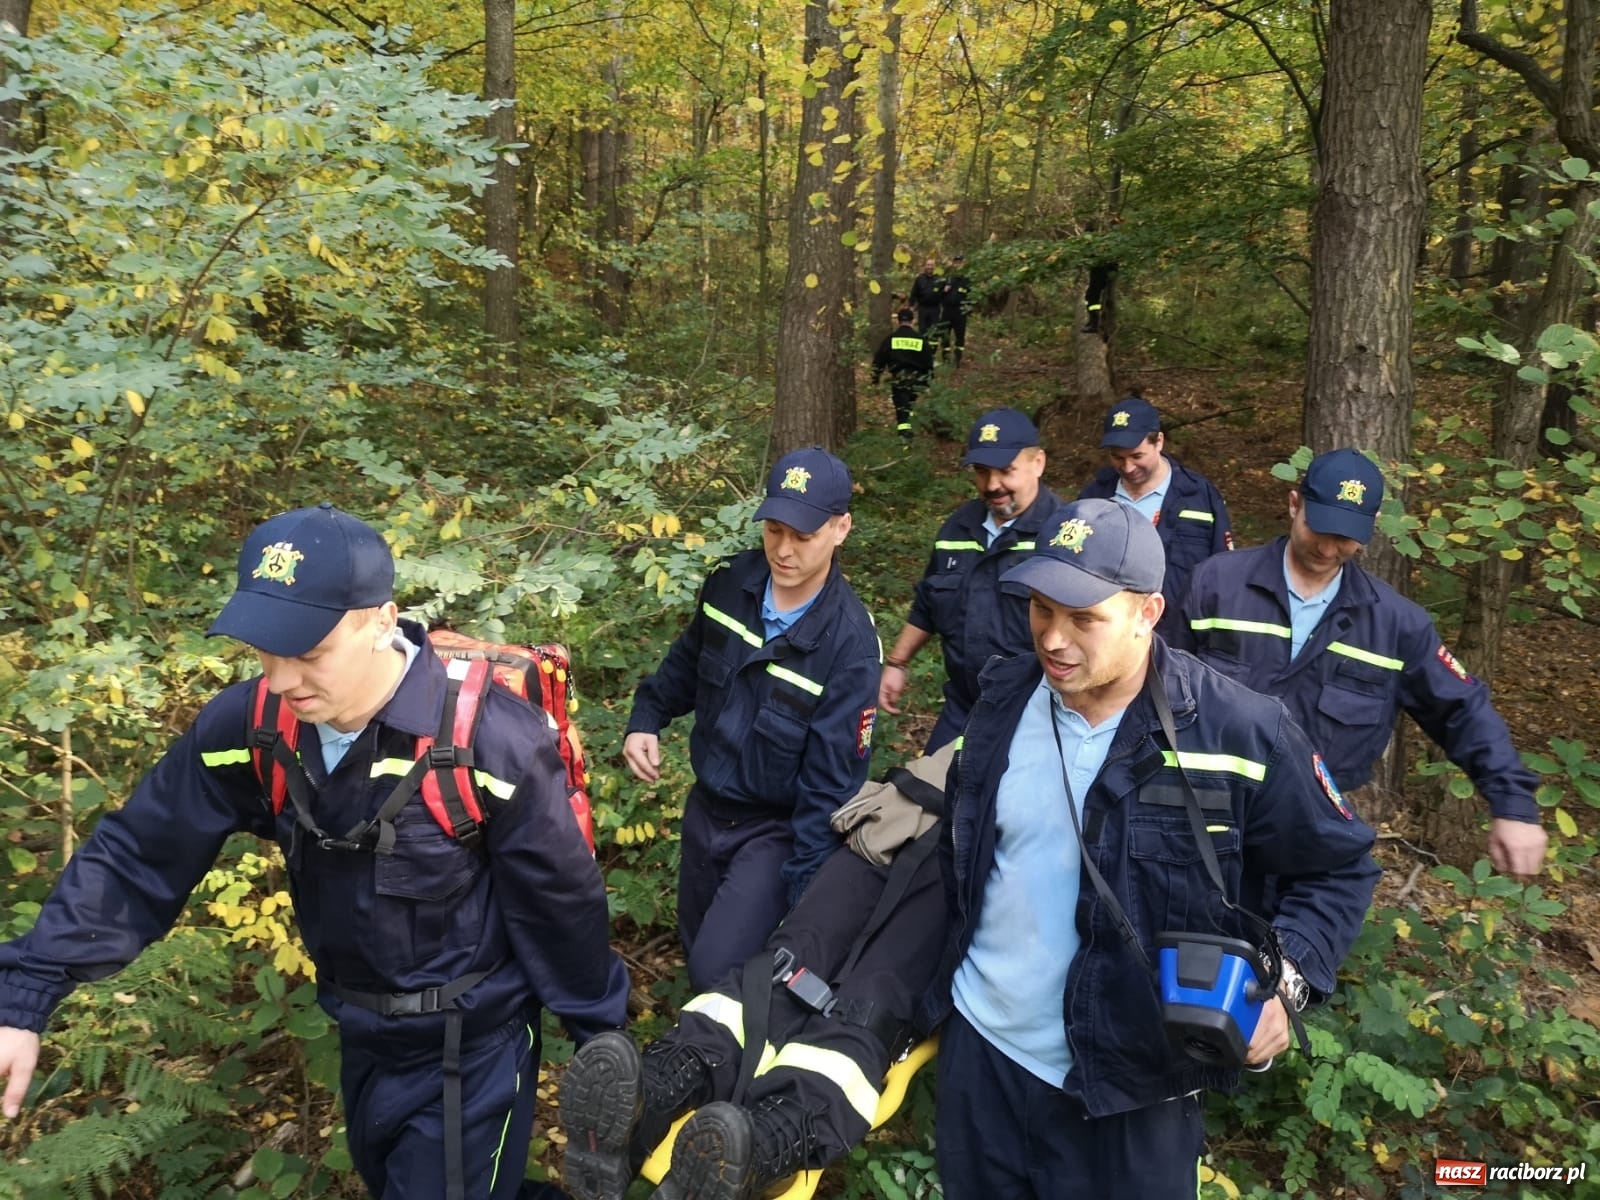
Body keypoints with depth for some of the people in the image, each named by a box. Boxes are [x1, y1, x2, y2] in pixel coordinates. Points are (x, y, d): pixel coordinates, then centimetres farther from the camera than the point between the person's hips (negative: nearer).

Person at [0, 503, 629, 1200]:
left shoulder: (491, 740, -31)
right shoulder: (249, 725, -16)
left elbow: (561, 904, -19)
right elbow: (137, 857, -6)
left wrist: (601, 1036, -7)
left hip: (473, 1045, -6)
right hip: (363, 1037, 6)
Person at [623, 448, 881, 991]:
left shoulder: (849, 644, -26)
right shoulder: (729, 581, -10)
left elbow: (831, 783, -23)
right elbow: (688, 659, 11)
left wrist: (802, 893, -24)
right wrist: (647, 717, -2)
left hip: (777, 829, -6)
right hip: (706, 808, 6)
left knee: (715, 975, -14)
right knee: (695, 948, 21)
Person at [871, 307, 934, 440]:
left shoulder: (890, 339, 0)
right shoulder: (921, 340, 4)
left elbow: (878, 360, 3)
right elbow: (929, 361, 9)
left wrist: (875, 378, 14)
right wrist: (928, 380, 18)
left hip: (898, 379, -2)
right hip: (917, 379, 2)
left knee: (901, 408, -2)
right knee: (910, 404, 22)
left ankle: (904, 435, -18)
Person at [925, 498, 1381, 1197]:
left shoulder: (1239, 732, -19)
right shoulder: (1001, 699, -5)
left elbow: (1337, 867, -6)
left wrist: (1286, 978, -19)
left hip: (1131, 1085, -4)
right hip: (979, 1043, 4)